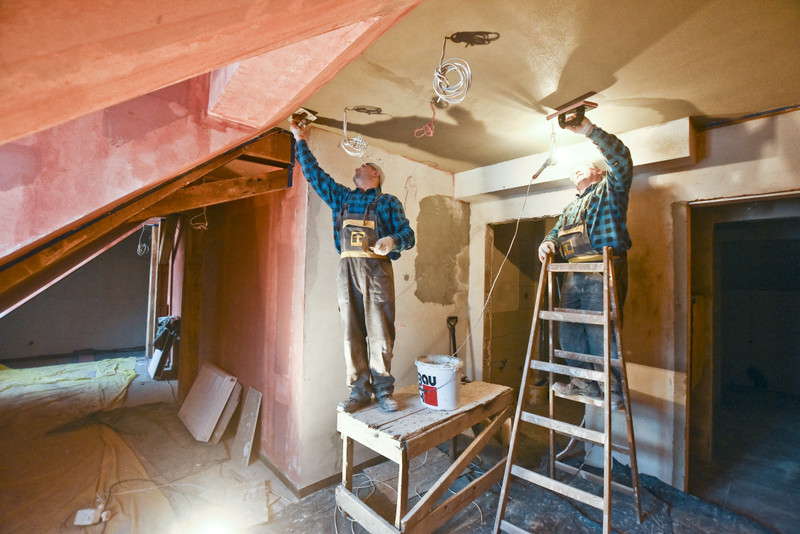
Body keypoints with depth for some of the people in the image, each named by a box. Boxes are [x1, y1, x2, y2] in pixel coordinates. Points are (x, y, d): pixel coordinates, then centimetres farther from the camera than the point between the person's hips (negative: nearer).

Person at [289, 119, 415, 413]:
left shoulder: (389, 202, 14)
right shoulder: (342, 197, 25)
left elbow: (408, 234, 5)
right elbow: (314, 173, 29)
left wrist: (393, 240, -17)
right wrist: (301, 141, 31)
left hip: (377, 270, -3)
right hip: (348, 269, 3)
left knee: (380, 332, -4)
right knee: (352, 333, 1)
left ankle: (383, 390, 8)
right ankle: (359, 391, 10)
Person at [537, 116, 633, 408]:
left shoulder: (609, 189, 12)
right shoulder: (570, 208, 31)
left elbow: (622, 158, -6)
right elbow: (556, 231, 25)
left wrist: (589, 130, -10)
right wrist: (547, 243, -1)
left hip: (603, 272, -7)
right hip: (574, 275, 7)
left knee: (600, 332, -9)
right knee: (569, 332, 4)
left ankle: (612, 388, 8)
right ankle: (585, 381, 18)